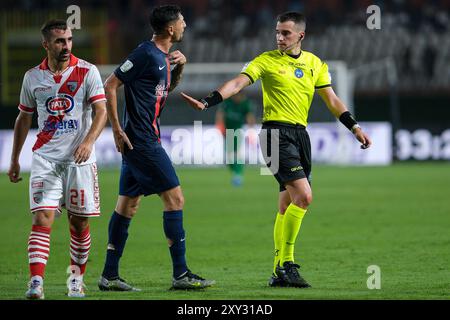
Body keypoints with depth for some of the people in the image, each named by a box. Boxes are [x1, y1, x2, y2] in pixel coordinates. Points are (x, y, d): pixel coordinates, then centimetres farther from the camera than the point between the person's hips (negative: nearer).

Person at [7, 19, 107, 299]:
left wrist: (88, 141, -25)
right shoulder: (33, 77, 7)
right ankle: (36, 282, -19)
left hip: (79, 158, -1)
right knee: (43, 217, -13)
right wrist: (14, 160, 19)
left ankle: (77, 278, 21)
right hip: (45, 158, 1)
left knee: (79, 222, 4)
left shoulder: (87, 72, -2)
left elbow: (101, 111, -8)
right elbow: (24, 118, 18)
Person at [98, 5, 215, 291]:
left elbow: (168, 88, 33)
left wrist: (180, 66, 13)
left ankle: (110, 276, 12)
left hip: (139, 141, 10)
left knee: (128, 203, 10)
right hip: (142, 140, -10)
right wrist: (117, 129, -16)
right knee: (175, 198, -9)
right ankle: (181, 274, -8)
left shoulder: (163, 55, 14)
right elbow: (110, 85, -15)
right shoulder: (146, 54, -15)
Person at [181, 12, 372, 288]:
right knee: (303, 195, -19)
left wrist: (355, 127, 11)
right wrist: (207, 102, -22)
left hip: (300, 134, 6)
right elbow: (238, 83, -9)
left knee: (288, 204, 8)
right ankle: (286, 263, -13)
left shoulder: (314, 64, 13)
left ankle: (279, 271, 13)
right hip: (277, 132, -6)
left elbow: (332, 101, 17)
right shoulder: (267, 61, -1)